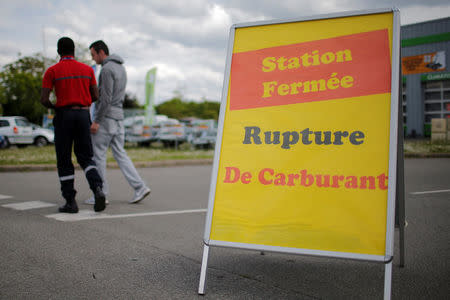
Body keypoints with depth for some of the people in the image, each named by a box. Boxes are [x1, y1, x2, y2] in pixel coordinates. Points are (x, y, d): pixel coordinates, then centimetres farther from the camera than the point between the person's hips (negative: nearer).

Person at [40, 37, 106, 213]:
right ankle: (98, 189, -15)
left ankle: (70, 202, 6)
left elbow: (43, 99, -8)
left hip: (63, 116, -2)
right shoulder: (87, 69, 6)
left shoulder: (52, 71, -3)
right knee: (85, 158, 11)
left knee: (64, 162, 8)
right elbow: (95, 96, 6)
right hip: (84, 115, 3)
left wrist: (54, 107, 13)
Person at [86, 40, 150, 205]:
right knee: (120, 153, 9)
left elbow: (106, 98, -20)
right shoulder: (121, 68, 17)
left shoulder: (107, 69, -13)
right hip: (118, 117, 9)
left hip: (106, 117, -9)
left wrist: (96, 121, -18)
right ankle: (140, 187, 0)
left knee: (98, 155, 0)